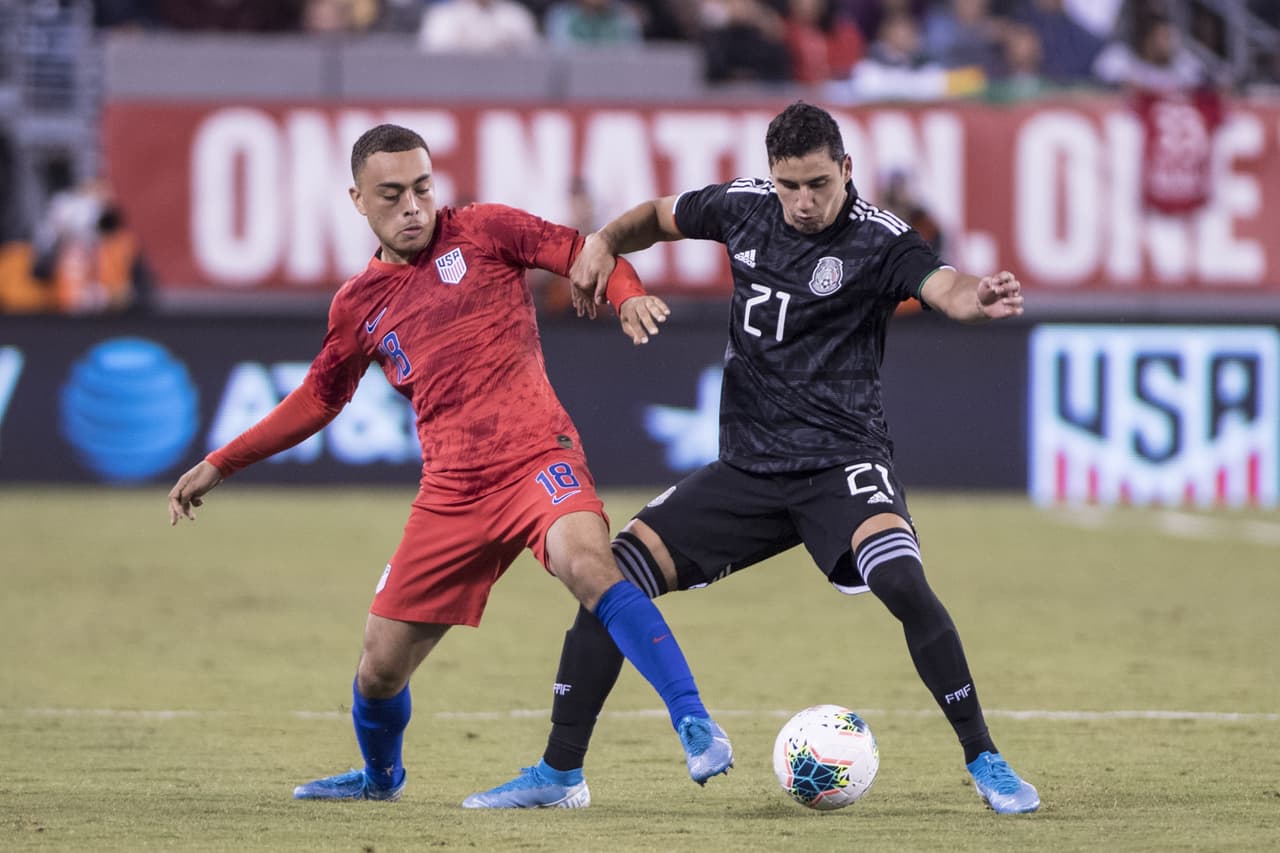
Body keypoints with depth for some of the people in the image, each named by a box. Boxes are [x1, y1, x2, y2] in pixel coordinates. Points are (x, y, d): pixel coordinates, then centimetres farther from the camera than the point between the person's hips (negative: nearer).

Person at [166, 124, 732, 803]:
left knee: (588, 566, -36)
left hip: (537, 459, -4)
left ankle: (696, 728, -37)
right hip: (451, 489, 4)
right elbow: (317, 401, 26)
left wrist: (628, 294, -22)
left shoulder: (483, 232, 3)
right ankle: (380, 776, 40)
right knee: (382, 665, 7)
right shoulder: (359, 305, 13)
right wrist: (219, 465, 25)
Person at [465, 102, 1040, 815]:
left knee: (902, 582, -32)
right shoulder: (744, 206, 2)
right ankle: (559, 771, 11)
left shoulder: (879, 240, -13)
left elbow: (943, 287, -33)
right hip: (748, 467, 5)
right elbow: (659, 217, 21)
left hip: (843, 461, -5)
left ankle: (985, 762, -16)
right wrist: (604, 243, 0)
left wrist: (980, 299, -56)